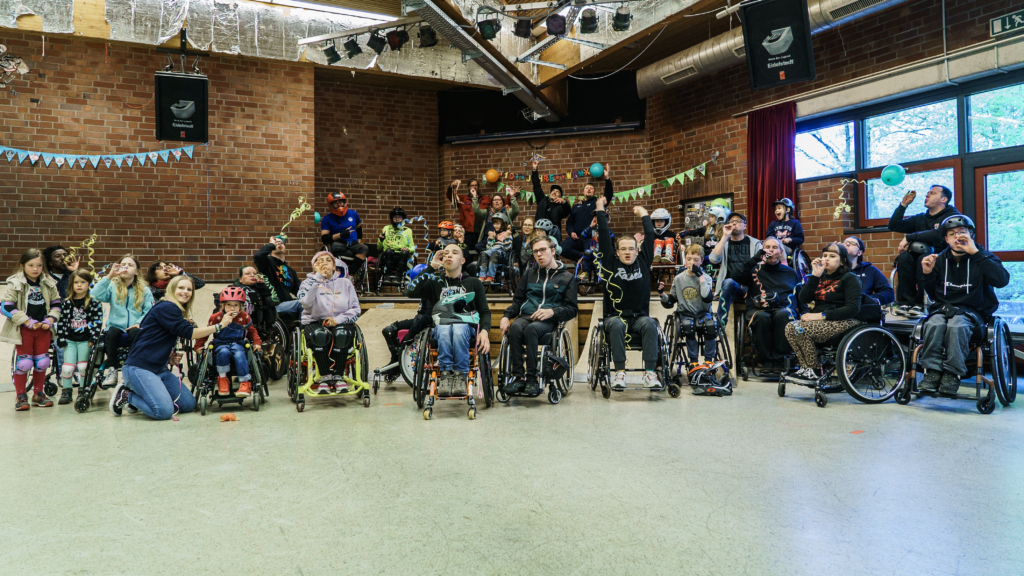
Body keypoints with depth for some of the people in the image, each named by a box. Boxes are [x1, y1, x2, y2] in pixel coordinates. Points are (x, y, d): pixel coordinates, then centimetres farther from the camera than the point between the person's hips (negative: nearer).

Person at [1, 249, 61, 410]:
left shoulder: (49, 284, 5)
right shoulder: (15, 284, -7)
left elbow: (56, 303, 13)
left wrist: (50, 320, -4)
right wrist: (28, 322, -17)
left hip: (43, 329, 4)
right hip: (23, 330, -4)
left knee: (42, 362, 8)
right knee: (23, 362, -1)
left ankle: (38, 394, 22)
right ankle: (21, 396, 12)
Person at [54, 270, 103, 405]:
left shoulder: (94, 302, -1)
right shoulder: (66, 303, 6)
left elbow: (98, 321, -3)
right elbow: (61, 322, 6)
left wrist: (93, 338, -10)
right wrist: (62, 340, 0)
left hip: (85, 340, -2)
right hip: (70, 340, 2)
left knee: (83, 366, 1)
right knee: (67, 368, -5)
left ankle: (83, 390, 17)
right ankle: (66, 392, 11)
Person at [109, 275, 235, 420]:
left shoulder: (178, 313, 17)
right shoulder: (166, 307, -12)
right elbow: (189, 333, -18)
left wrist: (170, 358, 5)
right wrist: (220, 326, -12)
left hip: (160, 369, 10)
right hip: (140, 368, -10)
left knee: (189, 404, 4)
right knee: (164, 411, -24)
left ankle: (135, 395, 14)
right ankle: (126, 395, 1)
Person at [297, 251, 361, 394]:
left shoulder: (345, 282, 14)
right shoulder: (308, 283, 12)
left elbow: (356, 309, 6)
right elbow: (306, 302, -12)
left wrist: (338, 320, -11)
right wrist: (318, 277, -7)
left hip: (340, 323, 1)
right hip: (314, 322, -1)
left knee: (342, 334, -35)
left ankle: (338, 376, -24)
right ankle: (325, 377, -27)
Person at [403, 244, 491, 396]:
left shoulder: (474, 283, 19)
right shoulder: (435, 282, 19)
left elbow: (485, 311, 13)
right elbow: (409, 292, 1)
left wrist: (484, 331, -10)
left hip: (466, 325, 0)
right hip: (441, 325, 1)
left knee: (458, 330, -37)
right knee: (444, 329, -36)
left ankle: (460, 376, -29)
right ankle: (445, 374, -29)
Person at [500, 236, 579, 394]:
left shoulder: (567, 277, 14)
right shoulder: (529, 273, 25)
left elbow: (572, 309, 6)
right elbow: (517, 301, 24)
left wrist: (552, 311, -13)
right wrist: (506, 316, 3)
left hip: (549, 320, -3)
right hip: (526, 316, 3)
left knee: (531, 329, -37)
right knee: (515, 327, -33)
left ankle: (532, 377, -31)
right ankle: (518, 376, -30)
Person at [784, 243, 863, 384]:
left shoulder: (849, 278, -3)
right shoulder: (822, 277, 15)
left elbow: (853, 308, -15)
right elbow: (803, 299, 2)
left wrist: (822, 315, -21)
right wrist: (815, 275, -6)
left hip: (843, 322, -7)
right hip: (822, 321, 7)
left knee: (801, 328, -26)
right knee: (790, 327, -16)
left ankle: (815, 372, -12)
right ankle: (806, 367, -8)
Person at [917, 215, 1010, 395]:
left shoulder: (982, 257, 2)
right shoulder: (940, 260, 11)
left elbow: (1002, 280, -20)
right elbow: (933, 295, 17)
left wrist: (975, 252, -20)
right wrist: (928, 274, -2)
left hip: (973, 311, -2)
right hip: (943, 308, 3)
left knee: (956, 326, -36)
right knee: (934, 325, -32)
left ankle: (953, 373, -27)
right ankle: (932, 371, -27)